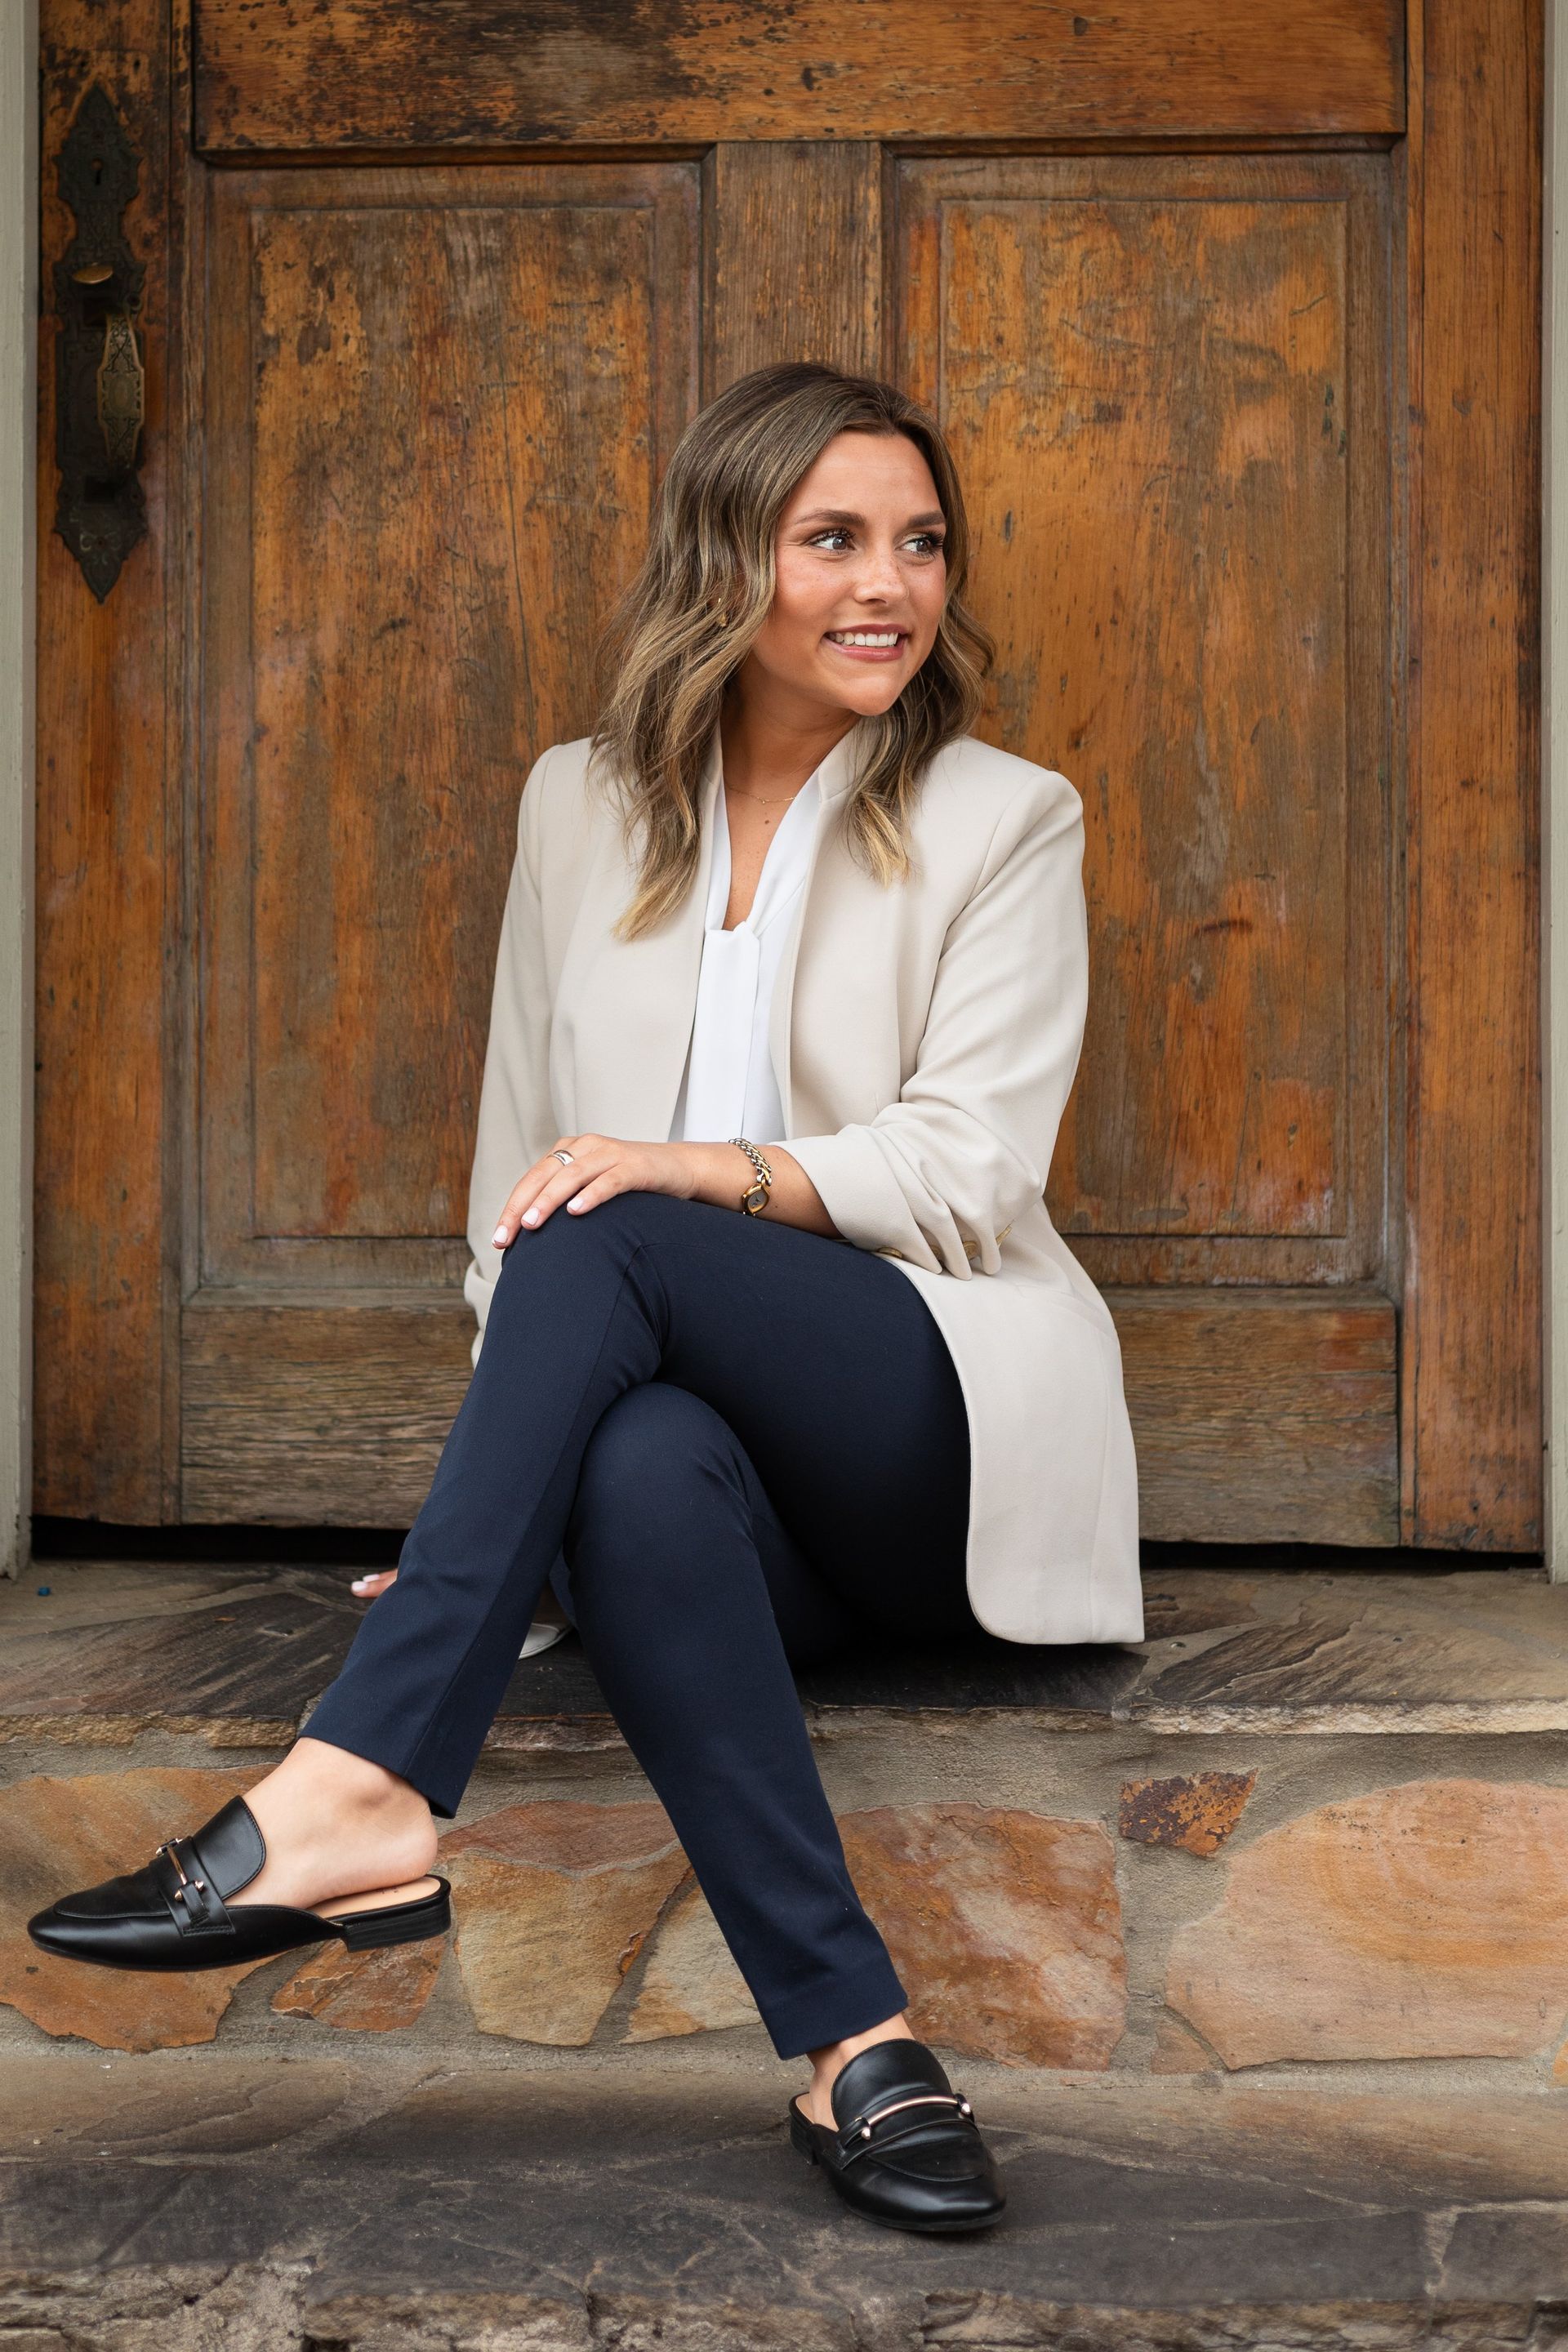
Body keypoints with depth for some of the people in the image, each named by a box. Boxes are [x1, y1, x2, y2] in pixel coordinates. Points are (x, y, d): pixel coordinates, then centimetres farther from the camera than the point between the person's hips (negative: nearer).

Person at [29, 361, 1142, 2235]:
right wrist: (504, 1479, 6)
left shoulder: (1006, 823, 8)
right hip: (694, 1421, 2)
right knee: (639, 1469, -37)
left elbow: (968, 1167, -4)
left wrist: (712, 1171, -22)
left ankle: (361, 1788, -39)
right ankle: (853, 2045, -40)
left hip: (938, 1431, -2)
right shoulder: (582, 807, 17)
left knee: (609, 1235, -31)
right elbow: (519, 1152, 16)